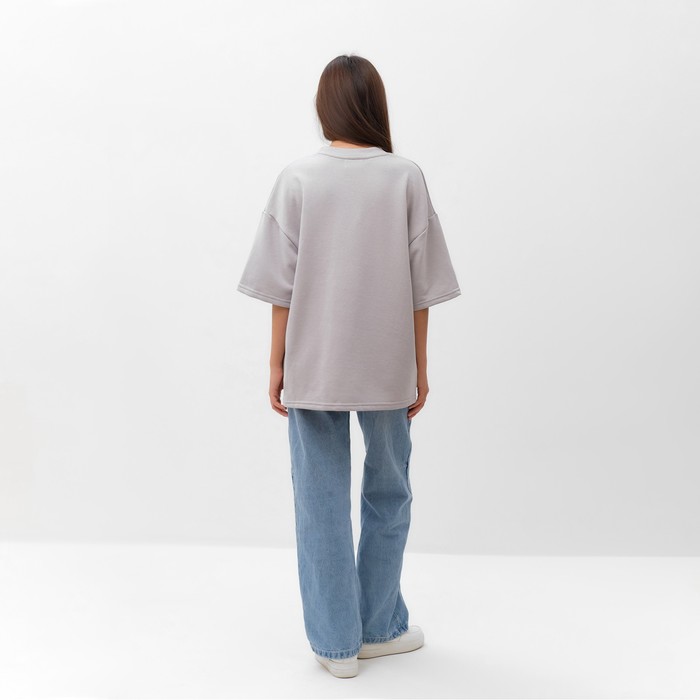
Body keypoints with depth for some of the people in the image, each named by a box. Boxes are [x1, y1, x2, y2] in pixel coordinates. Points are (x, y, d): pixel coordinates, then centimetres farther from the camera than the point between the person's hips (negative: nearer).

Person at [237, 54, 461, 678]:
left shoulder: (297, 179, -5)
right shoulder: (406, 178, -5)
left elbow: (282, 284, -5)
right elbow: (420, 285, -3)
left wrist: (277, 364, 5)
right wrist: (419, 368, 6)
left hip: (313, 367, 0)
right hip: (387, 367, 1)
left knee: (322, 502, 10)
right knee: (388, 497, 18)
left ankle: (337, 642, 20)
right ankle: (379, 627, 30)